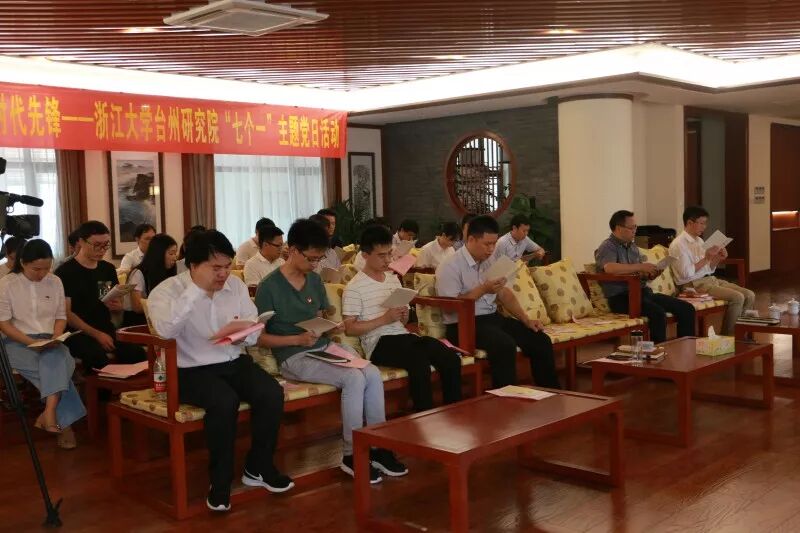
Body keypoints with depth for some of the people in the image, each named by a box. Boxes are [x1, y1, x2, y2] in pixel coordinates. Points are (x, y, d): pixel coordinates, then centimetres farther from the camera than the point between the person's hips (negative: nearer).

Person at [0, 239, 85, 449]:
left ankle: (50, 413, -37)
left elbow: (61, 316, 12)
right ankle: (63, 422, -26)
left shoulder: (55, 282, 8)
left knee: (53, 359, -34)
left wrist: (56, 338, -9)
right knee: (57, 365, -30)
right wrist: (31, 342, -18)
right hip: (18, 343, -3)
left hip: (49, 343, 3)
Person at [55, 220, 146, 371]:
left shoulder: (108, 269, 14)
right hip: (78, 333, -4)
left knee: (137, 352, -24)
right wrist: (96, 334, -17)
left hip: (106, 330, 4)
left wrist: (117, 306, -4)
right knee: (98, 356, -34)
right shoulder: (66, 272, -3)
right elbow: (66, 313, -10)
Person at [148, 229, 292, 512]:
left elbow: (254, 334, 10)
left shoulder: (236, 285, 6)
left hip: (234, 362, 5)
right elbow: (165, 330, -30)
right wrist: (197, 288, -28)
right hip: (191, 370, -5)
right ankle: (220, 480, -13)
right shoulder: (167, 291, -9)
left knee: (272, 394, -20)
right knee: (225, 402, -33)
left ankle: (258, 468, 1)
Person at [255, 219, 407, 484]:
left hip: (325, 347, 7)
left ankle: (378, 447, -9)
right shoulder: (269, 287, -10)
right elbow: (258, 337, -10)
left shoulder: (315, 280, 10)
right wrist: (297, 339, -21)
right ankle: (351, 454, -13)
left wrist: (333, 327, -1)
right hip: (294, 357, -7)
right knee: (354, 379, -27)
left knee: (373, 373, -19)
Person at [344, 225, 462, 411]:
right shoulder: (354, 287, -2)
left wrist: (404, 316, 1)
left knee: (451, 359, -18)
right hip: (377, 343, -6)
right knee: (420, 362, -35)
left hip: (402, 335, 7)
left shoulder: (394, 279, 20)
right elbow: (350, 328, -7)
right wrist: (385, 319, -13)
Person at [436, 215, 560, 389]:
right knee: (505, 345, -33)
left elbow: (504, 293, 16)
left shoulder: (490, 261, 13)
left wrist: (526, 319, 5)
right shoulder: (450, 267, -11)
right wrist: (483, 289, -19)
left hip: (493, 317, 8)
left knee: (541, 340, -6)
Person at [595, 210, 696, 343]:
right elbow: (609, 268, -27)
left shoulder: (633, 246, 20)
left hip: (643, 292, 9)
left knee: (687, 309, -2)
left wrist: (649, 273, -1)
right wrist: (641, 267, -22)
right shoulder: (607, 247, -6)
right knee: (658, 313, -33)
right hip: (621, 297, -8)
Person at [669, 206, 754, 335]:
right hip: (694, 285, -9)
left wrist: (718, 258, 1)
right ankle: (728, 336, -11)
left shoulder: (699, 240, 16)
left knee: (750, 295, -3)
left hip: (711, 279, 9)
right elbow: (687, 273, -20)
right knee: (737, 297, -23)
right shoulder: (678, 244, -11)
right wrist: (706, 258, -18)